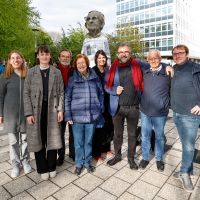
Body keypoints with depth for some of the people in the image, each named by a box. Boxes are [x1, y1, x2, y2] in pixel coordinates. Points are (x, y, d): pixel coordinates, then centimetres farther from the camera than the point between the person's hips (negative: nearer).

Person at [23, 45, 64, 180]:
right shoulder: (31, 72, 3)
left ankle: (52, 167, 27)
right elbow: (26, 93, -1)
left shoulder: (56, 72, 5)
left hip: (52, 110, 0)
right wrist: (29, 113, -8)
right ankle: (43, 169, 26)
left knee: (53, 139, 8)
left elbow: (61, 92, 3)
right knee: (38, 140, 8)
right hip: (36, 111, 0)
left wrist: (60, 110, -6)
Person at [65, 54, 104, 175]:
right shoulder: (72, 79, -1)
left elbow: (101, 94, 10)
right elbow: (67, 98, -1)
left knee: (89, 141, 15)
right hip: (77, 116, -1)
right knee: (78, 142, 11)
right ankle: (79, 163, 31)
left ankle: (88, 162, 35)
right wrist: (68, 116, -5)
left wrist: (101, 110, 7)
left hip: (92, 115, 1)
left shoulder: (94, 77, 4)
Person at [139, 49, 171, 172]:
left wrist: (168, 104, 3)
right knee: (145, 136, 13)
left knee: (159, 137, 15)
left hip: (160, 113, -2)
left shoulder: (168, 73, -6)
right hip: (145, 112, 2)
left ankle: (159, 159, 35)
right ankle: (145, 157, 32)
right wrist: (142, 102, 7)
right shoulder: (144, 73, 1)